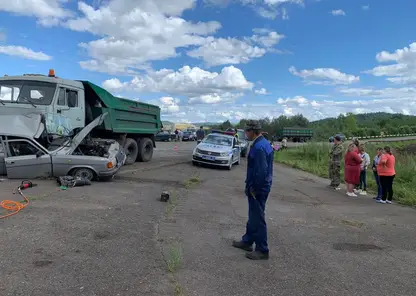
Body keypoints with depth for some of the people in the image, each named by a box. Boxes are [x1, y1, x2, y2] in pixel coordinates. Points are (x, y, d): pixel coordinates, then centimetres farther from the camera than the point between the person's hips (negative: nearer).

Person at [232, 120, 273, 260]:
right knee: (253, 216, 21)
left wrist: (254, 189, -17)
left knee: (258, 219, 2)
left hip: (257, 189, -10)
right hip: (260, 187, 10)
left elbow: (261, 171, -29)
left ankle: (262, 251, 14)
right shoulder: (264, 143, 8)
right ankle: (247, 241, 37)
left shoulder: (258, 147, -24)